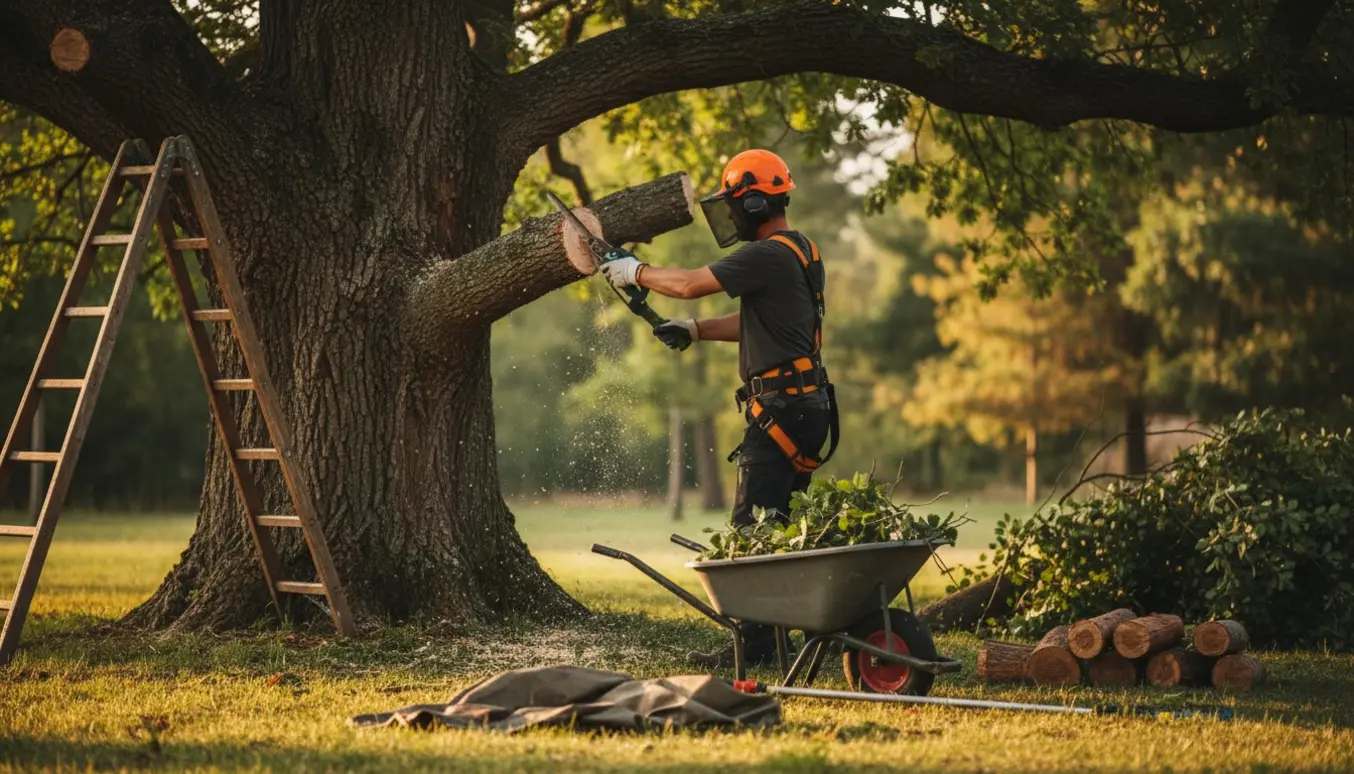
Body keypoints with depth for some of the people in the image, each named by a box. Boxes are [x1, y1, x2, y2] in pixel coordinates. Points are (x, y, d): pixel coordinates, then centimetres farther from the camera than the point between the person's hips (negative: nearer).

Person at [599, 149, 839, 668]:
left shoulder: (769, 255, -16)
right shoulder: (797, 252, 17)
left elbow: (690, 284, -17)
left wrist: (636, 271, -2)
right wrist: (696, 330, 16)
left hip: (780, 409, -10)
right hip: (803, 406, 10)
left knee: (754, 525, -9)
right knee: (780, 525, 15)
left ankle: (755, 642, -9)